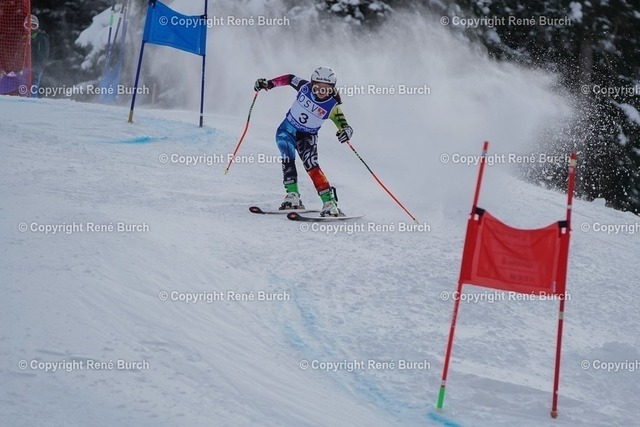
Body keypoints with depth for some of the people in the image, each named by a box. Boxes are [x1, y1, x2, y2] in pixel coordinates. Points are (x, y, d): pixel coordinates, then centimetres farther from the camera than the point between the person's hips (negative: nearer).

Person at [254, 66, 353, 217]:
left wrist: (346, 131, -45)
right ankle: (293, 196, -22)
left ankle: (329, 202, -22)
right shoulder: (305, 87, -15)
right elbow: (289, 79, 3)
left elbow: (344, 125, -21)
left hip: (307, 137, -1)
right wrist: (268, 83, -3)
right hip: (286, 130, 1)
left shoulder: (332, 106, -18)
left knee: (311, 165, -20)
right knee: (288, 158, -25)